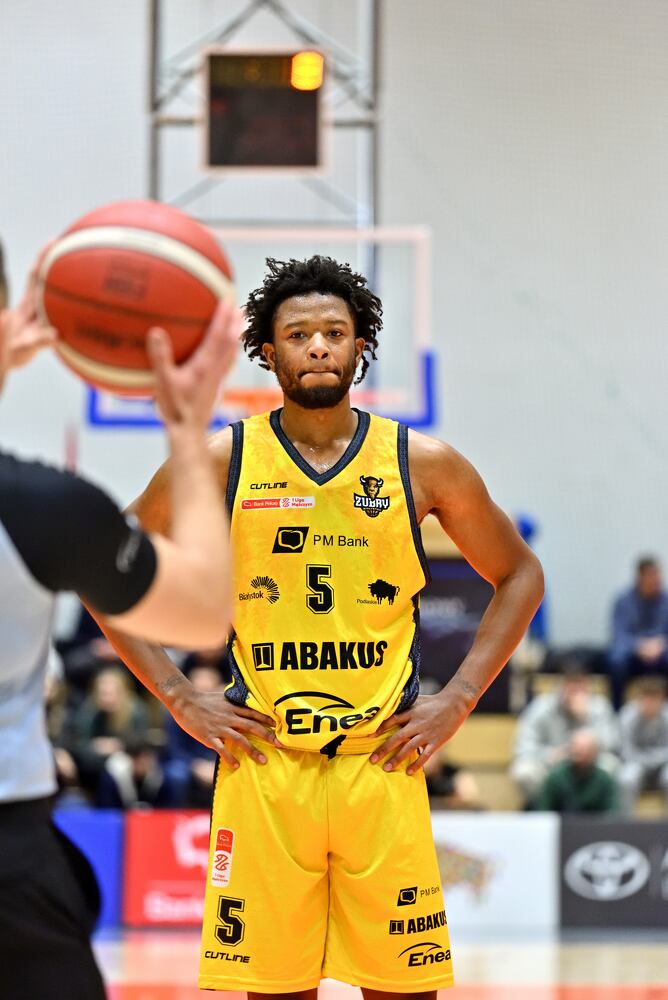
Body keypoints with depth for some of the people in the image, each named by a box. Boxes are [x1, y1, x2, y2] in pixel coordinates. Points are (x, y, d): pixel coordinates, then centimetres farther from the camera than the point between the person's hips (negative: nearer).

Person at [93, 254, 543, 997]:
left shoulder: (422, 463, 3)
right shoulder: (219, 461, 1)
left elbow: (518, 574, 14)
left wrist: (460, 697, 4)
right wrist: (180, 698, 1)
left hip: (384, 762, 1)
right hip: (261, 762, 0)